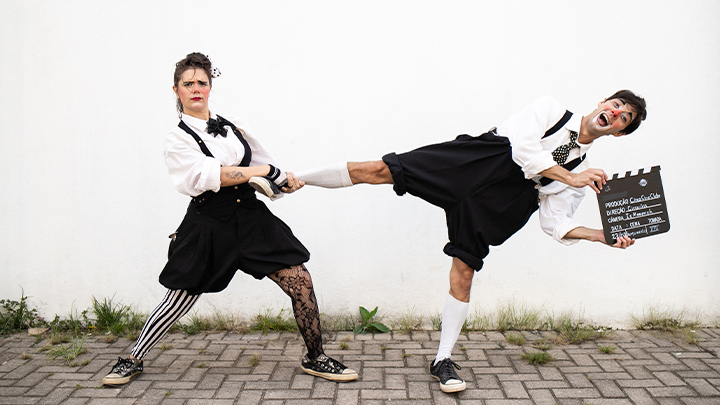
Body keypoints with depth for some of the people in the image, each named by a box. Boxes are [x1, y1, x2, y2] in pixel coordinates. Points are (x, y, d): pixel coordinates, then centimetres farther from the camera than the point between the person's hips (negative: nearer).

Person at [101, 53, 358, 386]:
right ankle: (133, 360, 27)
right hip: (209, 228, -4)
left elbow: (267, 170, 18)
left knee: (301, 283, -3)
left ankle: (315, 359, 13)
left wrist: (283, 180, -2)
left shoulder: (233, 126, 9)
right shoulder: (177, 141, -4)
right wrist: (265, 170, -18)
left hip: (251, 218, 4)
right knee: (178, 302, 3)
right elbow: (212, 175, -20)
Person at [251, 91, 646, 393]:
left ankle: (443, 360, 11)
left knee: (463, 272, -5)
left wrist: (606, 236, -5)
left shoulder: (581, 171, 16)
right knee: (377, 170, -14)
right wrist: (569, 178, -11)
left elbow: (557, 222, 6)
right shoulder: (550, 109, 8)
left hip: (494, 197, 3)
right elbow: (524, 147, -9)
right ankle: (290, 180, 1)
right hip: (476, 159, -2)